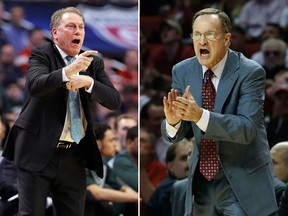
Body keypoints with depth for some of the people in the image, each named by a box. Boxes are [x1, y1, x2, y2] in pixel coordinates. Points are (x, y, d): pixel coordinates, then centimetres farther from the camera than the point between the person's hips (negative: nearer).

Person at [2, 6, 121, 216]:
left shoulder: (94, 63, 10)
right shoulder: (42, 55, -3)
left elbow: (115, 100, -1)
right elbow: (34, 85, -23)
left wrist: (88, 82, -20)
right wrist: (68, 71, -38)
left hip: (74, 155, 5)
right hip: (39, 151, -5)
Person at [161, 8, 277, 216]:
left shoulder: (250, 72, -14)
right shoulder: (182, 71, -1)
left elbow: (248, 129, -23)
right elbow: (175, 134, -1)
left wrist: (200, 115, -35)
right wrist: (172, 120, -26)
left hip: (242, 182, -5)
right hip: (202, 180, 5)